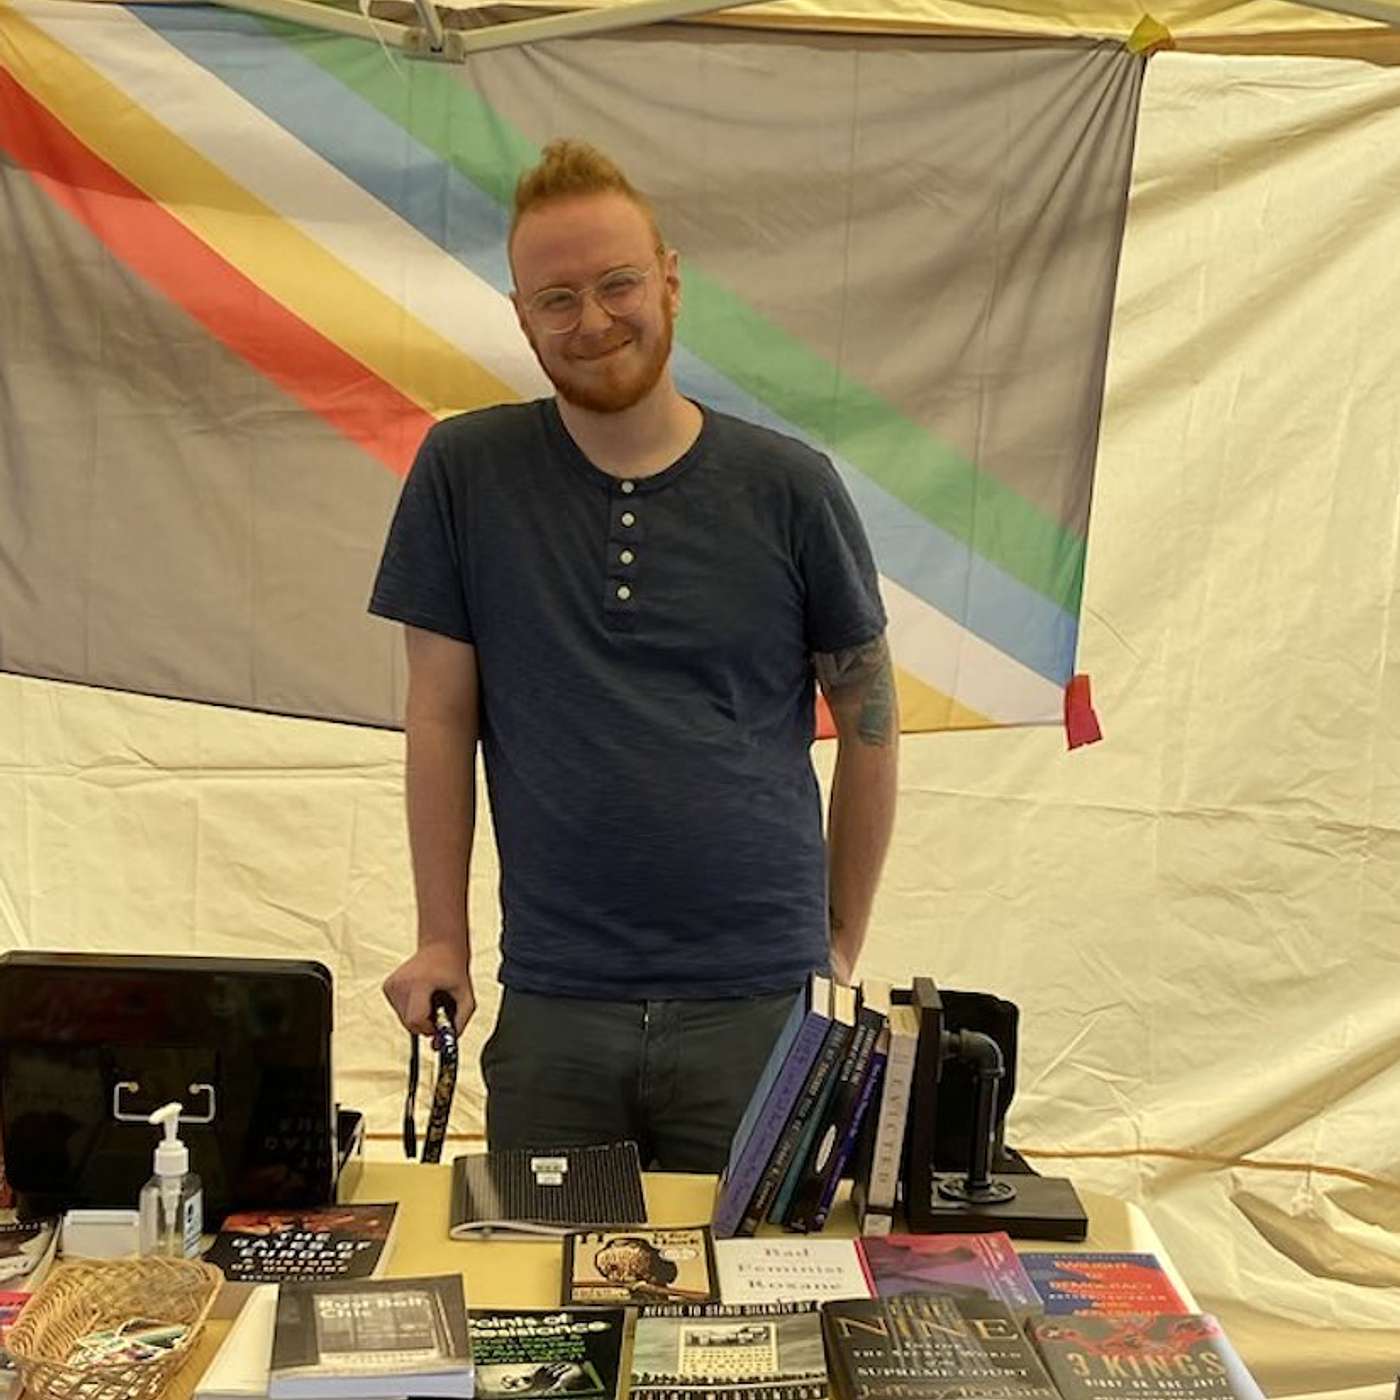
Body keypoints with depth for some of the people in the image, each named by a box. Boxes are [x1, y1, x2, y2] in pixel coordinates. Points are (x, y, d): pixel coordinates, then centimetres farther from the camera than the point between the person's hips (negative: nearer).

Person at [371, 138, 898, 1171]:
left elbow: (868, 724, 6)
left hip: (761, 1005, 0)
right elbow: (441, 717, 2)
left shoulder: (791, 488, -2)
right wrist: (442, 939, 1)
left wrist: (844, 944, 8)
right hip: (551, 1008, 1)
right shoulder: (465, 474, -1)